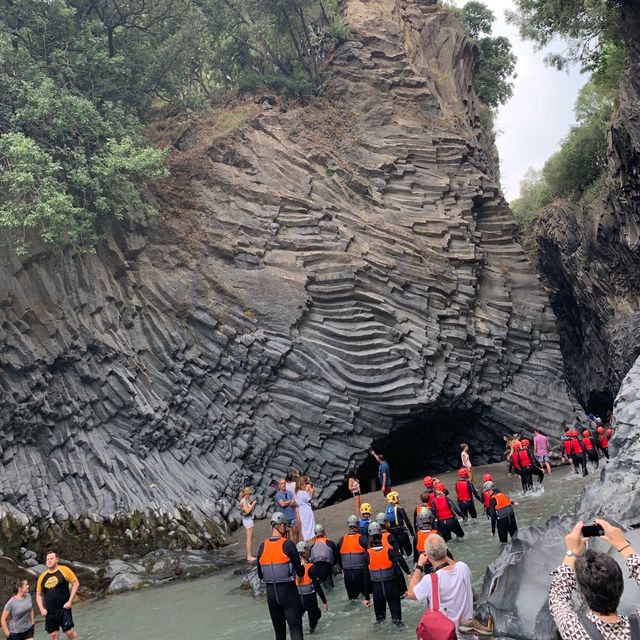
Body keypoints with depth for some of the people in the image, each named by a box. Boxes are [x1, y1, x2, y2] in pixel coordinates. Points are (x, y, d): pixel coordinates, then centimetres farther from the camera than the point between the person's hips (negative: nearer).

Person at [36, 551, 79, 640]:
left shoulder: (64, 570, -4)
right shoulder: (42, 576, 8)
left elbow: (76, 583, -4)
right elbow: (38, 595, 16)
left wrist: (70, 601, -10)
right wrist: (42, 609, 2)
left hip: (64, 609, -4)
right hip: (49, 612, 4)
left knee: (70, 632, -10)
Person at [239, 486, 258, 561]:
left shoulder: (247, 500, 11)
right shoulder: (243, 501, -15)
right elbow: (247, 511, -23)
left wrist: (254, 504, 2)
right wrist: (253, 504, -16)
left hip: (249, 519, 10)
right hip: (247, 519, -10)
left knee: (250, 537, 15)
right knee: (249, 538, -9)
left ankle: (249, 554, 23)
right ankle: (249, 556, -9)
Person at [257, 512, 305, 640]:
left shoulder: (262, 546, 1)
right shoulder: (288, 544, -12)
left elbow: (260, 575, 9)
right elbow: (300, 572, -10)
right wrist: (301, 566, 11)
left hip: (271, 592, 5)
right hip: (288, 591, -5)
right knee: (295, 628, -4)